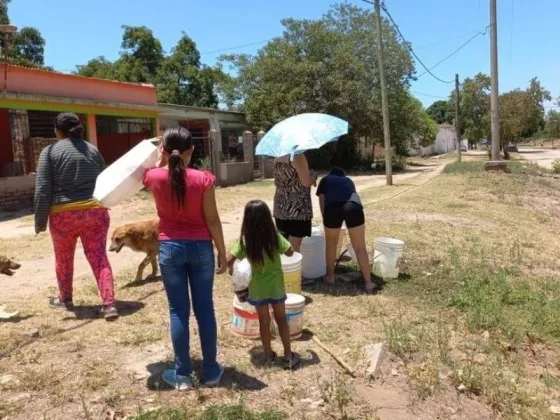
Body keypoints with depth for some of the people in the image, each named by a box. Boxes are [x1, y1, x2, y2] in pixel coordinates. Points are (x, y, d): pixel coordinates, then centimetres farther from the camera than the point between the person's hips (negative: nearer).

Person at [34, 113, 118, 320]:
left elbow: (43, 190, -7)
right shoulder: (93, 150, 9)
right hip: (95, 211, 3)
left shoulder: (50, 152, -3)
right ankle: (109, 304, -4)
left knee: (64, 259, 18)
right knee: (99, 258, 3)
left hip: (64, 214, -2)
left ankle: (65, 299, 36)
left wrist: (40, 222, -1)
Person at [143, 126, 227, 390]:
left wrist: (161, 158, 16)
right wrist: (222, 252, 2)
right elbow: (212, 220, -7)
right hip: (200, 248, 0)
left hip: (170, 248, 1)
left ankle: (182, 375, 16)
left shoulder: (154, 178, -6)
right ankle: (211, 371, 19)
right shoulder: (203, 179, -10)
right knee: (204, 309, 9)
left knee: (178, 311, 9)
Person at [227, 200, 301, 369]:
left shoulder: (245, 240, -15)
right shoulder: (275, 236, -15)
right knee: (281, 319, 15)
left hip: (257, 288, 0)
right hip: (276, 285, 0)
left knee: (264, 321, 15)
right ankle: (288, 356, 21)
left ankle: (269, 355, 27)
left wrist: (231, 269, 0)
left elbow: (229, 259, -19)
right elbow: (290, 252, -4)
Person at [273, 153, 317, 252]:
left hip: (280, 207, 7)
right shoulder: (298, 155, -13)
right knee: (294, 248, -2)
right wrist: (314, 177, 1)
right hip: (297, 207, -7)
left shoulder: (277, 158, 10)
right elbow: (306, 182, -18)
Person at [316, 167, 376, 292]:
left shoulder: (325, 180, 32)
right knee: (360, 247, 10)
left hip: (333, 208, -1)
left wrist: (326, 219, 31)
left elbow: (322, 202, 21)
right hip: (353, 207, 2)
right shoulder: (348, 181, 38)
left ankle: (330, 276, 32)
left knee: (331, 244, 21)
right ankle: (368, 282, 12)